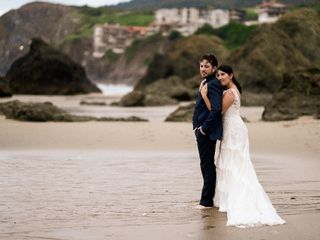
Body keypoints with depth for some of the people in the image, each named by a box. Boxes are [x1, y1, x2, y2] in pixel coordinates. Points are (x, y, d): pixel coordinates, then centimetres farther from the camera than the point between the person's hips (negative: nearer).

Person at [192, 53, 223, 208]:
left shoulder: (212, 84, -16)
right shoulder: (205, 84, 16)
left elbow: (216, 108, -26)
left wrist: (204, 128, -21)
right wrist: (198, 127, 14)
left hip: (207, 132, -10)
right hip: (202, 131, 10)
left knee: (207, 165, -5)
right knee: (207, 165, 13)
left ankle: (207, 201, 0)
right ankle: (207, 200, 20)